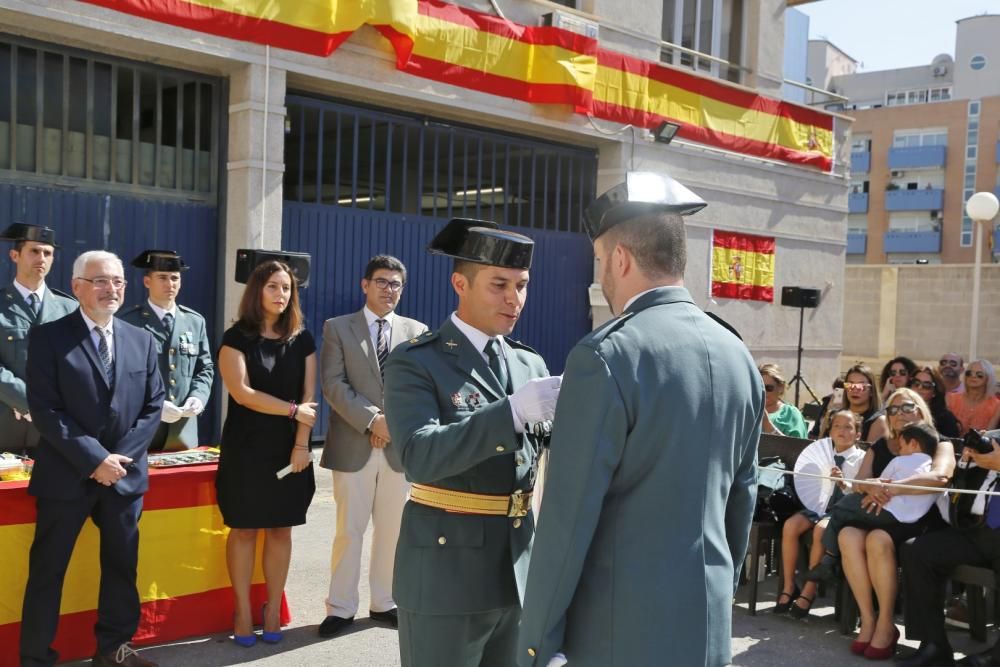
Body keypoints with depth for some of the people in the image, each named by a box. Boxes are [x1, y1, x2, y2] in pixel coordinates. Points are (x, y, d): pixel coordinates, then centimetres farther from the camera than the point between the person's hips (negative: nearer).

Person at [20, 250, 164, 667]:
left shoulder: (141, 340, 8)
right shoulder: (48, 337, -5)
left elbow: (153, 405, 7)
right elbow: (44, 410, -12)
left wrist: (121, 457, -7)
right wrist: (94, 459, -17)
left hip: (124, 473, 4)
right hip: (66, 475, -4)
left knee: (121, 565, 12)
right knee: (47, 570, 4)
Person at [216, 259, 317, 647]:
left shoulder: (302, 340, 7)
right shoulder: (237, 338, -2)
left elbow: (308, 398, 2)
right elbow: (241, 392, -13)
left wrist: (301, 445, -8)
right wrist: (292, 410, -13)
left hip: (288, 448, 3)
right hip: (246, 447, -2)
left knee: (281, 529, 5)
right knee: (244, 529, 1)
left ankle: (273, 611, 14)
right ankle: (243, 612, 10)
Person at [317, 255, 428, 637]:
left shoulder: (416, 331, 9)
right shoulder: (338, 328, 4)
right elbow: (333, 384, -6)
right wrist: (371, 419, -15)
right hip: (353, 445, -2)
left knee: (392, 530, 10)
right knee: (349, 531, 2)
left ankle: (384, 603, 22)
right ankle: (341, 608, 12)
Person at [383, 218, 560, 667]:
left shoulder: (529, 364, 10)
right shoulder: (415, 362, -8)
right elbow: (419, 456, -23)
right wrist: (513, 411, -31)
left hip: (519, 570, 6)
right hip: (447, 571, -5)